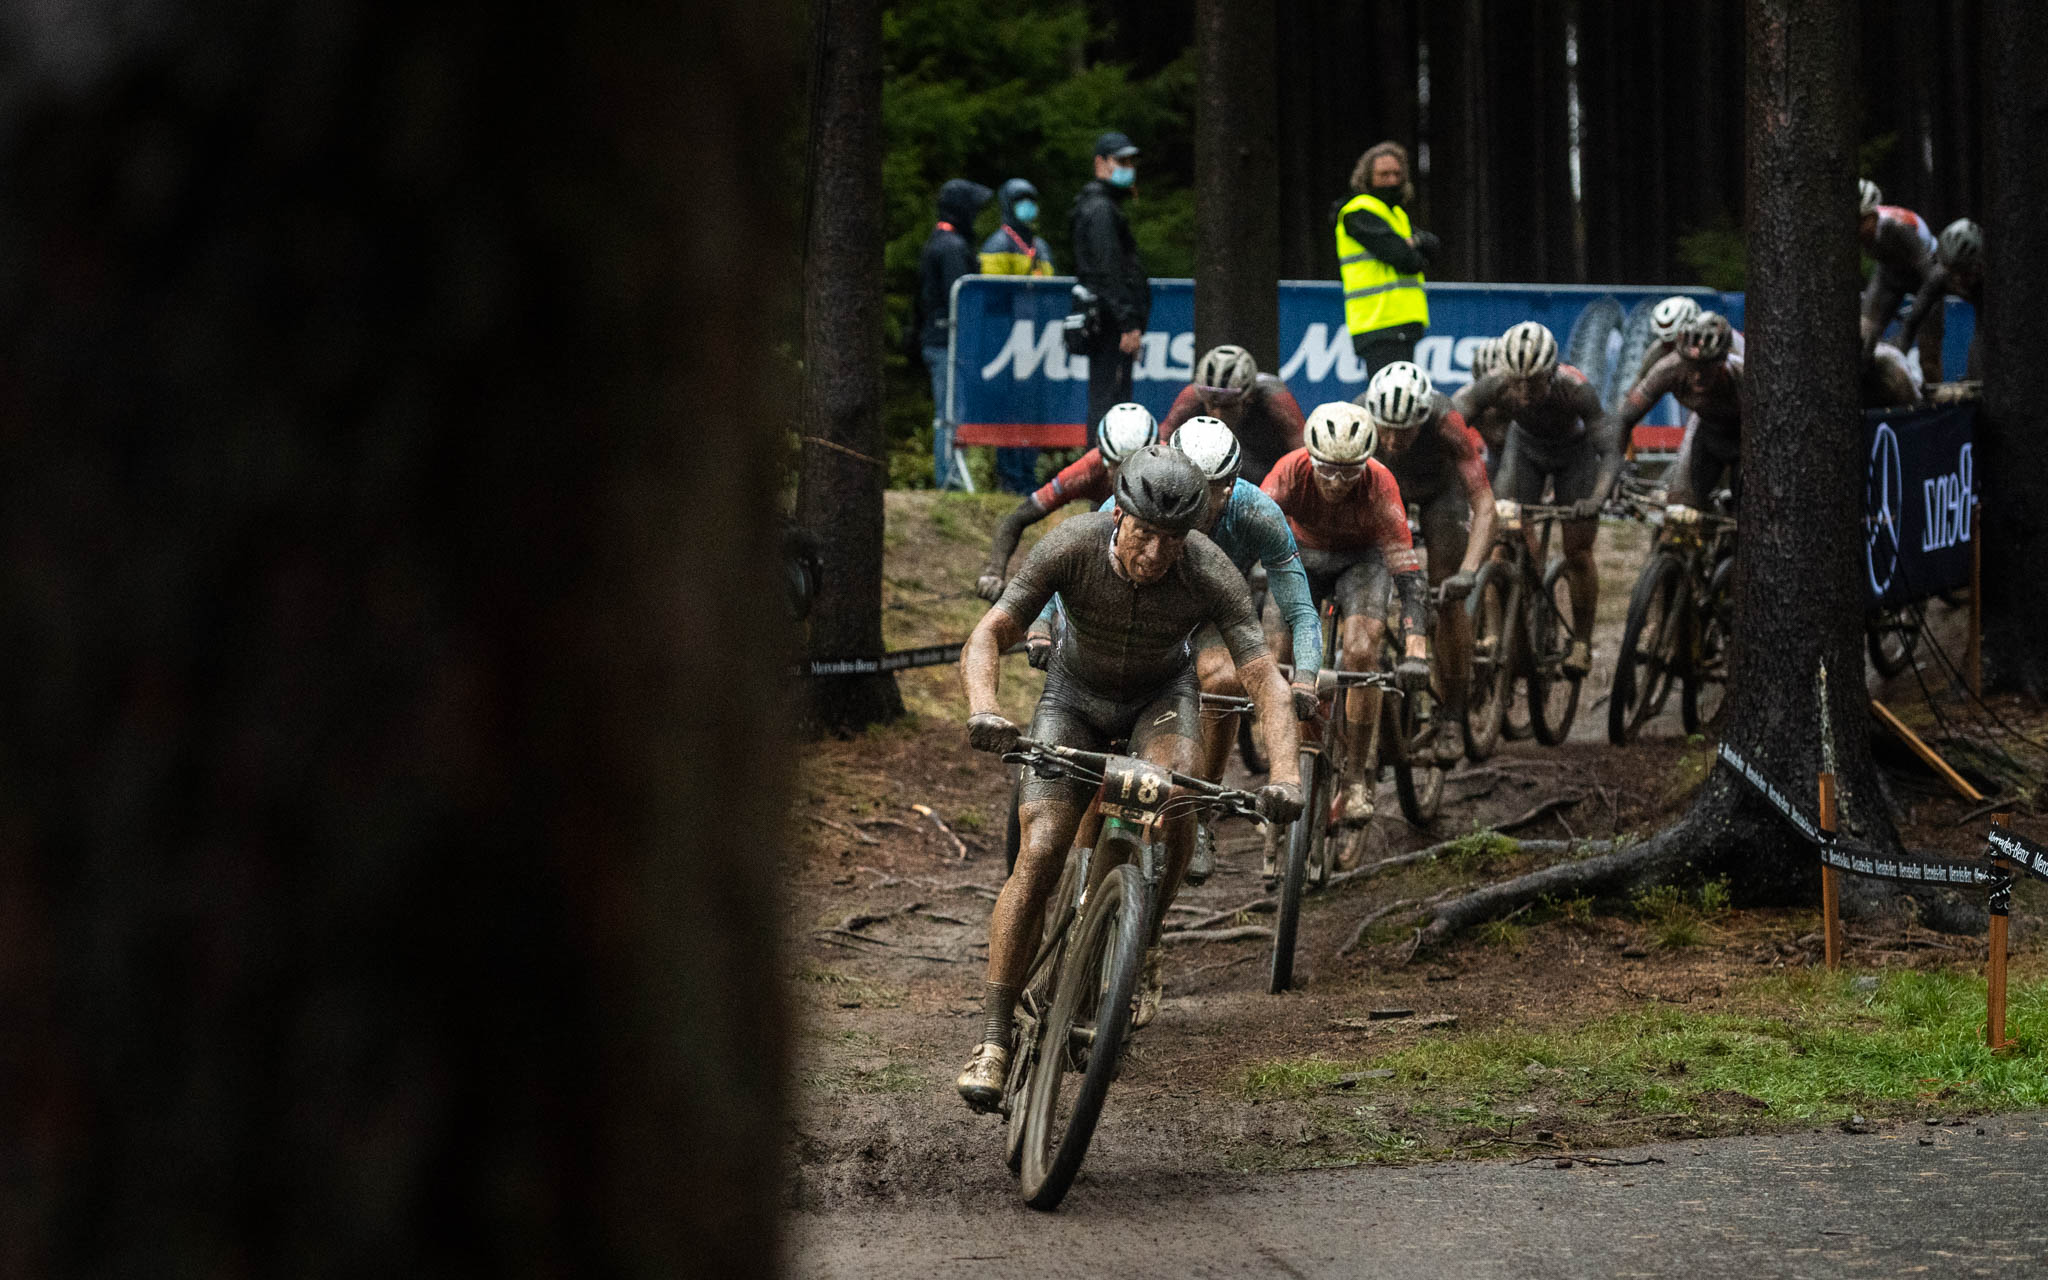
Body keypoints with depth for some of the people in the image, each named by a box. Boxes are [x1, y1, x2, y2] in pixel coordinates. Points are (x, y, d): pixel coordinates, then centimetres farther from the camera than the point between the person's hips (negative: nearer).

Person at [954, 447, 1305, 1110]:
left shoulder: (1211, 575, -31)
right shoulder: (1071, 546, -31)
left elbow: (1266, 681, -33)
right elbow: (987, 636, -30)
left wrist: (1285, 775, -50)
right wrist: (983, 709, -51)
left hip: (1161, 693, 0)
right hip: (1076, 694, 0)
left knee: (1174, 803, -32)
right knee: (1038, 856, -15)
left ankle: (1143, 948, -6)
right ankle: (992, 1042, -11)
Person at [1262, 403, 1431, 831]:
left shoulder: (1379, 484, -34)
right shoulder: (1292, 471, -32)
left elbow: (1407, 570, -36)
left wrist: (1415, 651, -46)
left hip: (1363, 558, -2)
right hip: (1303, 554, 2)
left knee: (1361, 651, -24)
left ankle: (1357, 775, -10)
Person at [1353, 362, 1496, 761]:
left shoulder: (1446, 424, -42)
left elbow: (1483, 502, -45)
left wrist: (1468, 570, -58)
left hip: (1440, 486, -2)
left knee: (1448, 598, -10)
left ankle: (1453, 716, 2)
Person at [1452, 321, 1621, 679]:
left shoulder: (1575, 389, -40)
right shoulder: (1495, 387, -35)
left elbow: (1611, 450, -43)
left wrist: (1596, 498, -59)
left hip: (1575, 451, -2)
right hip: (1525, 446, 2)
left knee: (1577, 552, -4)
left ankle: (1582, 642, 13)